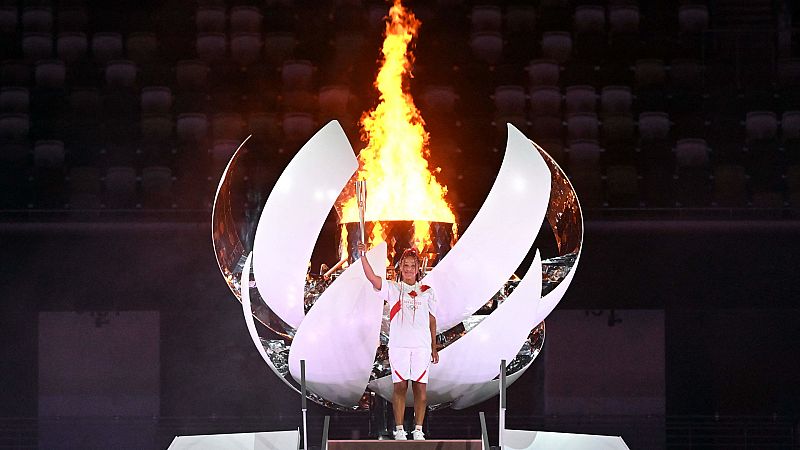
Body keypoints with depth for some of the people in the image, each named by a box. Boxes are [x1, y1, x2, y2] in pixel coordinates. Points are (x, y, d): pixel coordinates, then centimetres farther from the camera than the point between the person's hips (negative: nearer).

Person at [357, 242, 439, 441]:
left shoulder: (427, 292, 12)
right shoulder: (392, 288, 7)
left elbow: (432, 320, 14)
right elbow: (372, 278, -9)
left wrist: (434, 347, 11)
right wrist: (364, 256, -23)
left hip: (421, 345, 1)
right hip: (398, 344, -1)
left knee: (420, 387, 0)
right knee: (400, 386, -1)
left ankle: (418, 429, 5)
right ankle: (399, 429, 3)